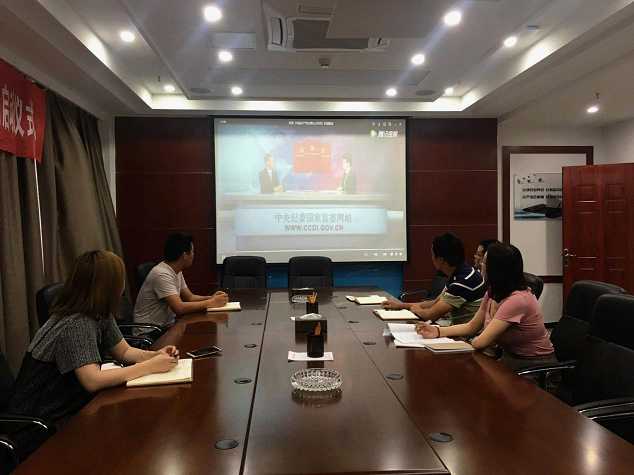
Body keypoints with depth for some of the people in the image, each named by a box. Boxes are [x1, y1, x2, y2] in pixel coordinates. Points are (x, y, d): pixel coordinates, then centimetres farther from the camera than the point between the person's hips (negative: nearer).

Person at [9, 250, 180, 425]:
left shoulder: (100, 314, -2)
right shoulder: (75, 325, -27)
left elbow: (124, 351, 7)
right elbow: (93, 381, -34)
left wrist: (156, 355, -12)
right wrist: (150, 366, -30)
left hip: (72, 405, 8)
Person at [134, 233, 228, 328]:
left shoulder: (177, 271, 6)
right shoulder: (162, 274, -23)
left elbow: (189, 297, 12)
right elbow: (179, 308, -30)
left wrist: (211, 298, -6)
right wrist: (212, 303, -23)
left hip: (167, 324, 9)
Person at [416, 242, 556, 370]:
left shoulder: (518, 300, -28)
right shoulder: (492, 294, -1)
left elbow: (481, 342, -26)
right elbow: (472, 327, 9)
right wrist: (438, 331, -4)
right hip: (510, 358, 7)